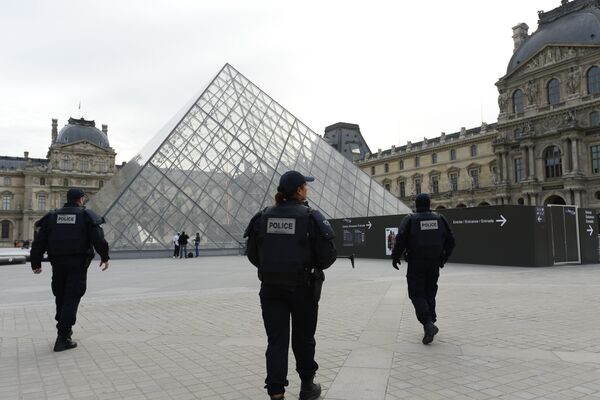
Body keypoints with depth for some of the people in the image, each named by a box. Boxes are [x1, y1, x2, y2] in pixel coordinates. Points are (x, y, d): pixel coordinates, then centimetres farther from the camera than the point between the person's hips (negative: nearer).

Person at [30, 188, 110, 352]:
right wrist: (104, 257, 2)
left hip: (58, 264, 4)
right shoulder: (86, 216, 0)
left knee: (61, 297, 18)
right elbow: (98, 238, -9)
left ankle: (64, 329, 28)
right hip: (78, 264, -4)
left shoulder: (52, 216, 11)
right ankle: (63, 338, -7)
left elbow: (39, 241, 8)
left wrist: (36, 263, 13)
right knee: (71, 299, -3)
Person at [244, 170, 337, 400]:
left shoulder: (263, 217, 0)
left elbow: (252, 254, 4)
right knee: (303, 338, 17)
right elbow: (327, 256, -12)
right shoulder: (311, 218, -11)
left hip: (270, 287, 2)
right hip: (302, 287, -2)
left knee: (276, 341, 7)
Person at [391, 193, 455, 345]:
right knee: (430, 293, 18)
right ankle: (430, 322, 20)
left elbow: (400, 240, -14)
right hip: (434, 264, 4)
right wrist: (444, 258, 20)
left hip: (416, 264, -4)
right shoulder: (440, 219, 5)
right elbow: (450, 240, 7)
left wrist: (395, 257, -2)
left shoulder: (410, 220, -7)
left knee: (417, 295, 2)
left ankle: (428, 324, -15)